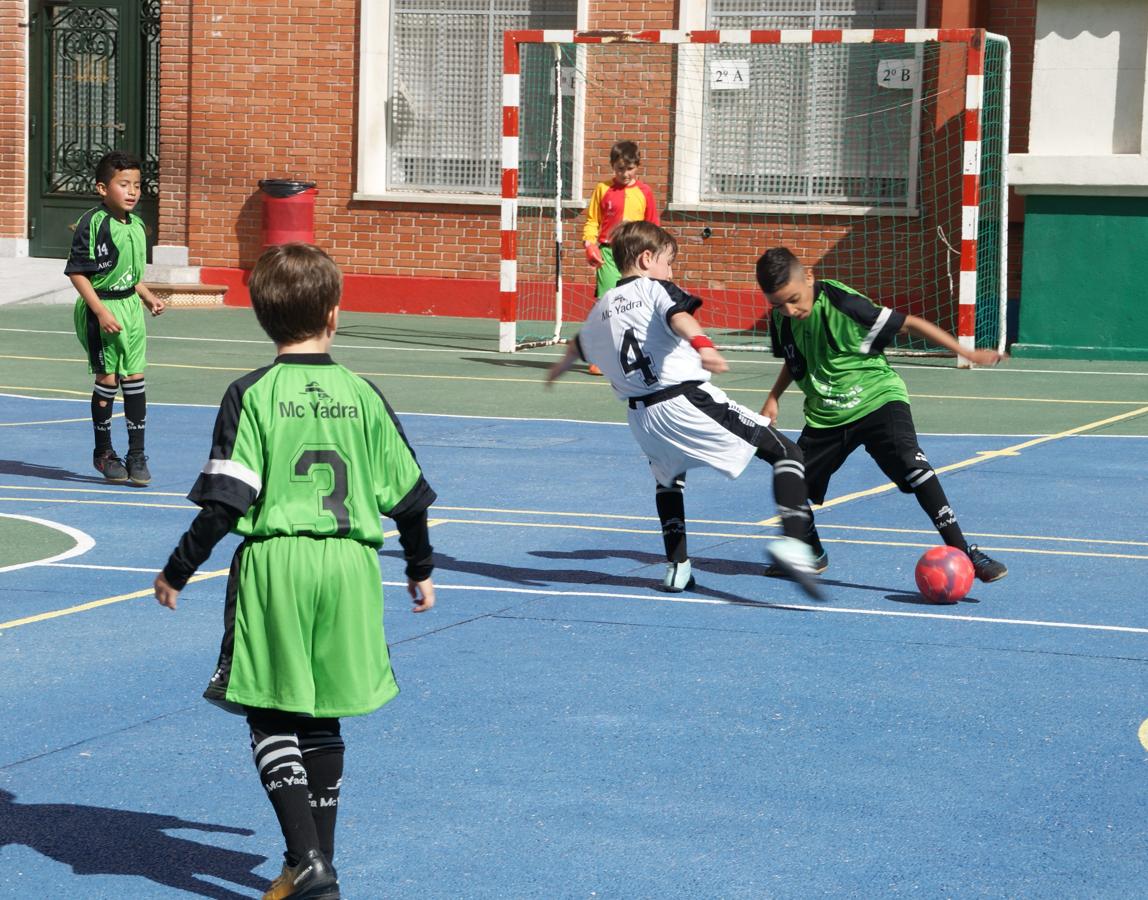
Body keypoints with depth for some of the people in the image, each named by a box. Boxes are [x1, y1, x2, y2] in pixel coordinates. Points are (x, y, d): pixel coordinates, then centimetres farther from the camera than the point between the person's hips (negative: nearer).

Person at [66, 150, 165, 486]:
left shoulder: (136, 225, 9)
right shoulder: (93, 223, -14)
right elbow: (77, 271, -15)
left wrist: (149, 298, 8)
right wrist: (101, 312, -20)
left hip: (130, 307, 6)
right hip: (101, 308, -6)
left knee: (135, 378, 5)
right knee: (107, 379, 1)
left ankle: (136, 454, 11)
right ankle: (104, 452, 17)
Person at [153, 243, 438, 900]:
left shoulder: (252, 395, -5)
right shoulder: (363, 396, 4)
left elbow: (226, 501, -10)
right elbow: (407, 493, 10)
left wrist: (178, 572, 2)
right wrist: (421, 569, 25)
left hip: (275, 563, -3)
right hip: (349, 565, 3)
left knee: (273, 718, 4)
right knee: (322, 722, 14)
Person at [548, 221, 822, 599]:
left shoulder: (602, 307, 19)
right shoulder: (657, 288, 1)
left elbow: (580, 344, 40)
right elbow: (678, 317, -23)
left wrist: (560, 367, 63)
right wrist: (702, 344, -44)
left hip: (642, 414, 6)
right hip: (688, 401, -6)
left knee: (668, 477, 37)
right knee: (785, 452, -3)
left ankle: (677, 567, 32)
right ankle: (792, 543, -23)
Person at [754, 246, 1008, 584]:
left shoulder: (843, 304, -23)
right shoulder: (780, 318, -4)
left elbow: (909, 324, -17)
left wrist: (966, 352, -17)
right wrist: (774, 397, 6)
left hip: (877, 400, -6)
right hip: (825, 415, 6)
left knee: (912, 467, -27)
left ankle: (963, 553, -22)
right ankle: (812, 553, 31)